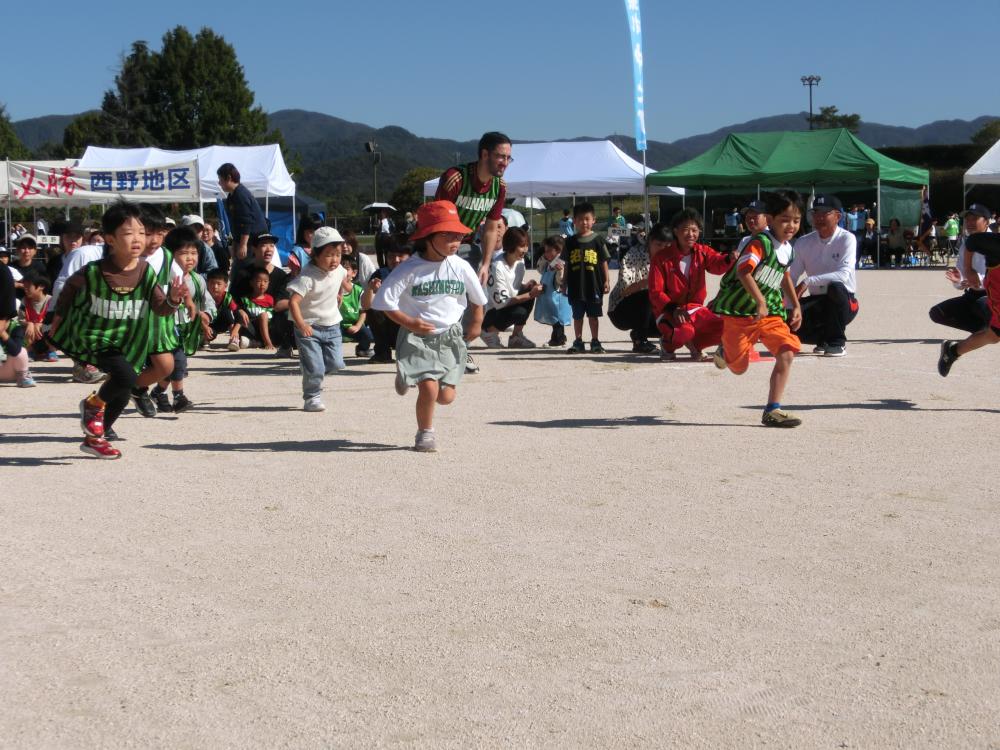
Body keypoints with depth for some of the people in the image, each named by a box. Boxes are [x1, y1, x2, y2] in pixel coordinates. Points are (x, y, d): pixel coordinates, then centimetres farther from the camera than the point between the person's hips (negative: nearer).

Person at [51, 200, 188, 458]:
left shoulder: (146, 273, -12)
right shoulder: (92, 273, -20)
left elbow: (160, 309, -13)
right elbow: (68, 291, 0)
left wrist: (173, 301, -34)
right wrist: (58, 318, 7)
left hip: (125, 342, 5)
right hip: (91, 338, -5)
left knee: (122, 391, 10)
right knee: (125, 375, -26)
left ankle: (94, 436, 34)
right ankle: (93, 405, 4)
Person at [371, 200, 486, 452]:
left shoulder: (461, 267, -2)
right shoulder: (409, 269, -13)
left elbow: (478, 299, 14)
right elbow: (384, 300, -11)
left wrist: (475, 323, 18)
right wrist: (408, 322, -16)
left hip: (450, 337, 4)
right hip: (417, 337, -4)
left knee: (446, 396, 1)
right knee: (429, 389, -19)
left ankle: (409, 376, 34)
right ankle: (425, 433, 9)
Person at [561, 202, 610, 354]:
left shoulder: (598, 240, -1)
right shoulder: (570, 242, 4)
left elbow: (604, 262, 1)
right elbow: (566, 264, 8)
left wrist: (606, 281, -3)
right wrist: (564, 283, 8)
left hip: (594, 284, -2)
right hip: (576, 285, 2)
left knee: (593, 315, 6)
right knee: (577, 316, 9)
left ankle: (595, 341, 14)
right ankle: (578, 342, 16)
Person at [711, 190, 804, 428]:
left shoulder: (788, 249, 8)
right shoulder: (760, 243, -19)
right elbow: (743, 271, -31)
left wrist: (796, 305, 22)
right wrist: (760, 301, -34)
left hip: (770, 312, 7)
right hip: (739, 311, -7)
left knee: (787, 353, -13)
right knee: (739, 367, 4)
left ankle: (772, 411, -7)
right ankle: (724, 353, 43)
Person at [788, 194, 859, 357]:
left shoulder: (847, 239, -12)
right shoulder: (803, 242, 1)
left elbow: (844, 275, -28)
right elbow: (790, 278, -4)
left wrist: (808, 282, -36)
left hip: (843, 302, -4)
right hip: (816, 303, 4)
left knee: (835, 287, -38)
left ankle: (837, 342, -17)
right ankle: (824, 338, 8)